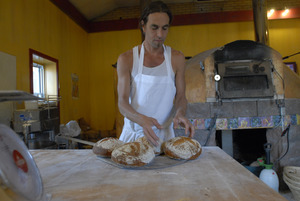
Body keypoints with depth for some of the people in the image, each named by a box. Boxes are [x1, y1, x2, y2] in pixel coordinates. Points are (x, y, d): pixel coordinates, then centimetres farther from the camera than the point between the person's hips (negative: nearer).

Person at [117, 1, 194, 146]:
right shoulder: (126, 59, -6)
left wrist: (180, 114, -22)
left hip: (164, 134, 1)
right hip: (133, 134, 0)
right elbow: (122, 102, -11)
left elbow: (180, 97, 1)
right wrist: (142, 119, -31)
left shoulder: (176, 59, -1)